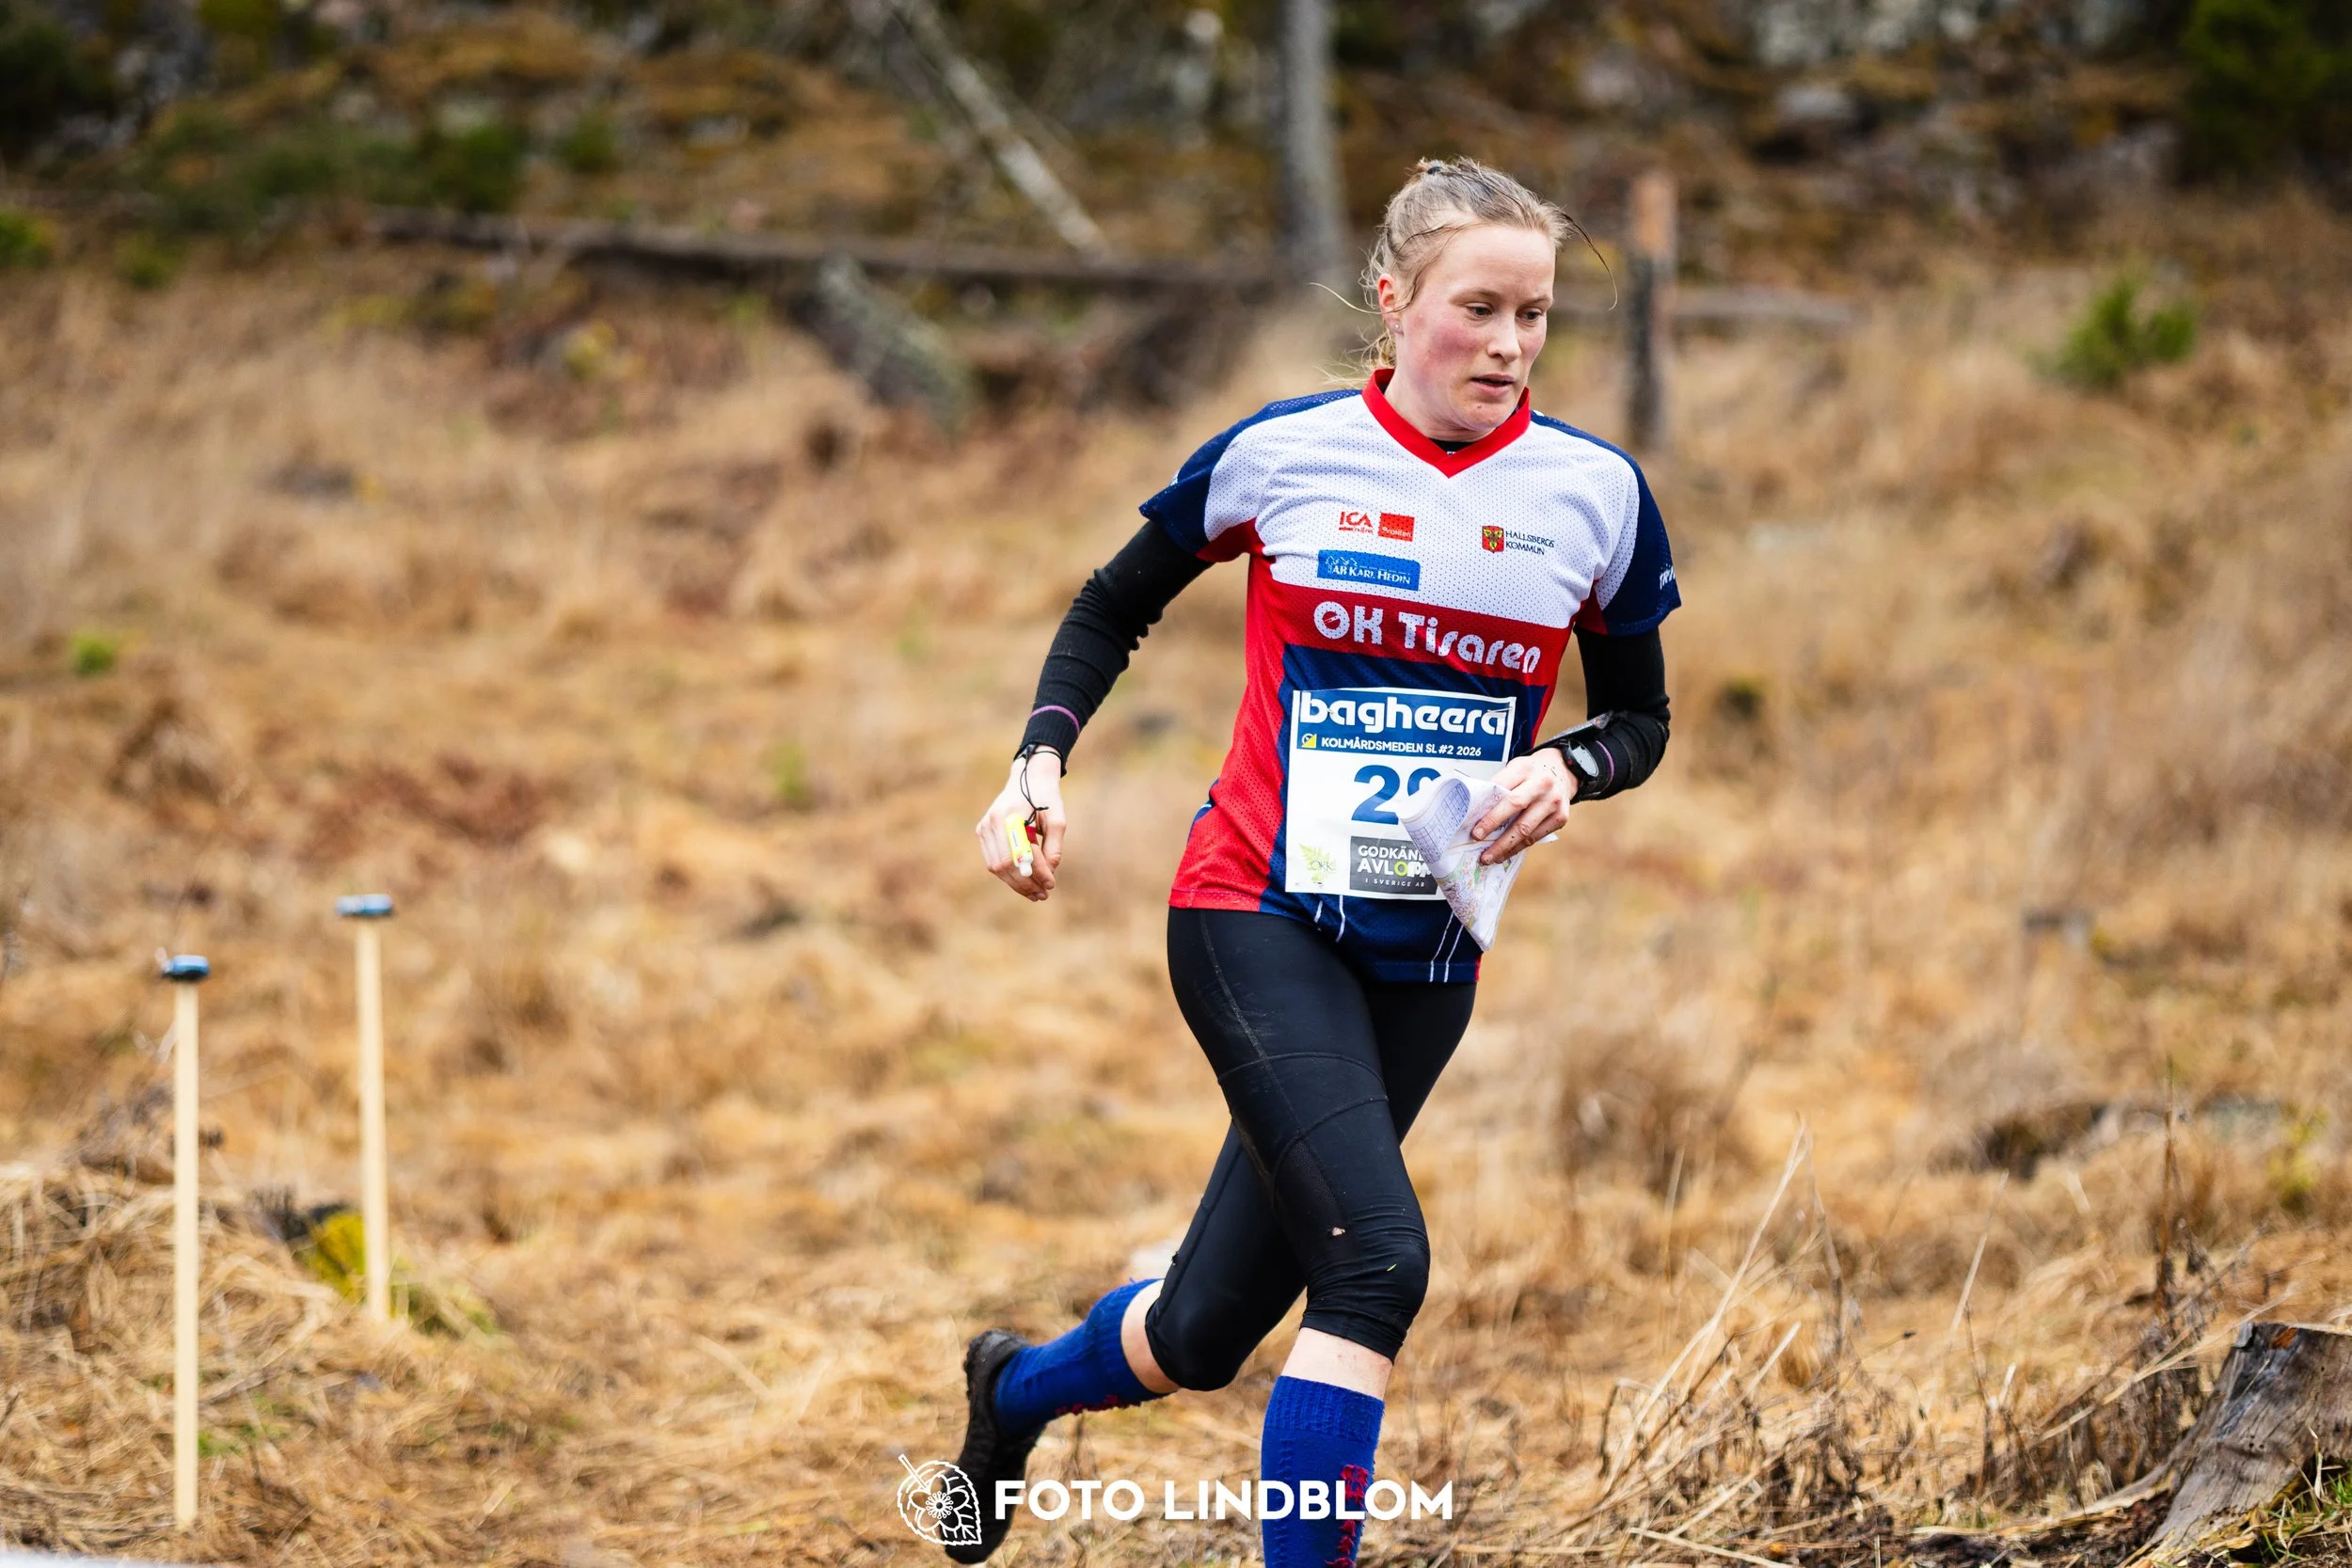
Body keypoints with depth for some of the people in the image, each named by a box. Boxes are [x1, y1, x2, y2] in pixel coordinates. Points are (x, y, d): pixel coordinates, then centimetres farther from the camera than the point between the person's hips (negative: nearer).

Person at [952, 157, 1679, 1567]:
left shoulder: (1597, 494, 0)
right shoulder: (1281, 454, -5)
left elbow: (1640, 718, 12)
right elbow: (1115, 607, 10)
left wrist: (1569, 772, -10)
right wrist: (1043, 757, -5)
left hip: (1428, 959, 4)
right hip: (1258, 918, -3)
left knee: (1203, 1338, 11)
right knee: (1378, 1259, -25)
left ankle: (1017, 1389, 44)